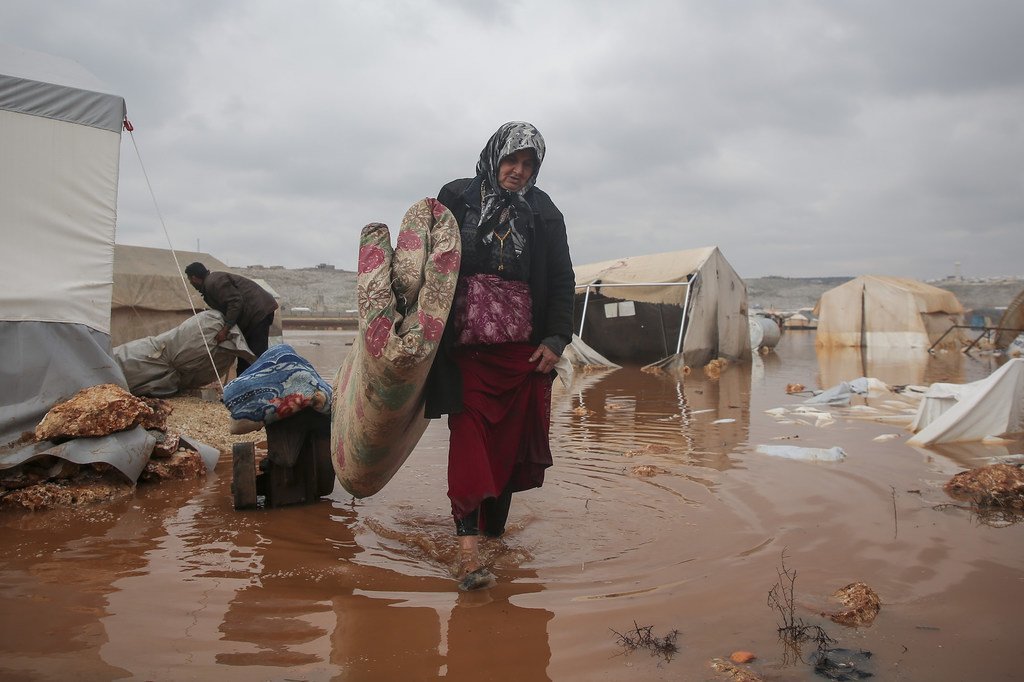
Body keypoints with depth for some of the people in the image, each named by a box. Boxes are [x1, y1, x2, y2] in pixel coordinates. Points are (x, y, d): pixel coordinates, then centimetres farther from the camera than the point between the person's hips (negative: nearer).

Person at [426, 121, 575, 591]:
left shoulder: (543, 212, 8)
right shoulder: (455, 199, 5)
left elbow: (562, 282, 9)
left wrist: (556, 339, 0)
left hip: (522, 349, 2)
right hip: (466, 345, -2)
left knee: (510, 438, 5)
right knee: (469, 434, -8)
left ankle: (493, 521, 22)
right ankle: (468, 547, -11)